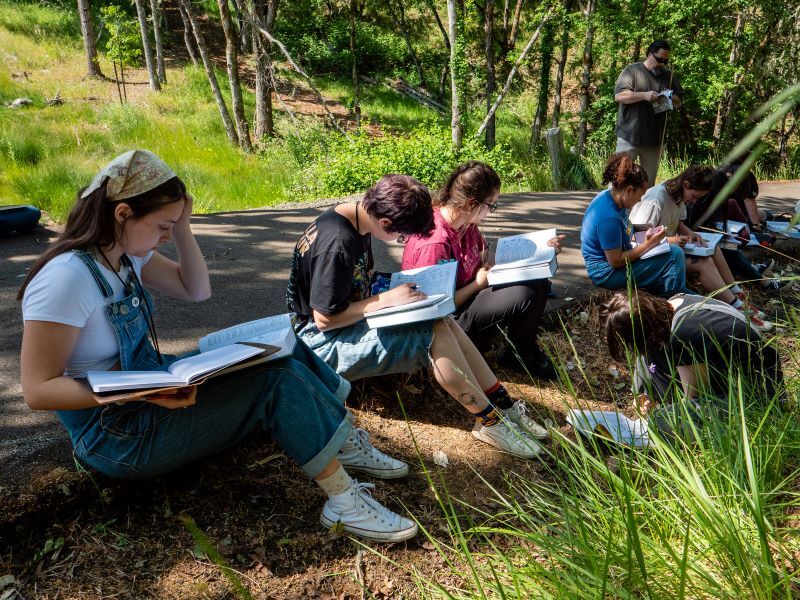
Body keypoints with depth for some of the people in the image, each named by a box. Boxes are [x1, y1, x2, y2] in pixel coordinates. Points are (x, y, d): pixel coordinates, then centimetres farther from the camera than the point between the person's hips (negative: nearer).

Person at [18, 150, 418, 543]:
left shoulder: (125, 252, 1)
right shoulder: (66, 277, -25)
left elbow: (197, 290, 8)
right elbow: (37, 389, -24)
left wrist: (182, 228, -6)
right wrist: (141, 392, -34)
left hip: (150, 390, 9)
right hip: (115, 436, -9)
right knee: (276, 377, -20)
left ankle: (345, 440, 9)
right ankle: (344, 503, -12)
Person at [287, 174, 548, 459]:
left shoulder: (358, 221, 4)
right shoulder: (337, 243, -26)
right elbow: (324, 318, -24)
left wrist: (384, 288, 2)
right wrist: (385, 299, -20)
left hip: (349, 322, 9)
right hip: (322, 341, -9)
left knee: (443, 320, -9)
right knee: (435, 331, -22)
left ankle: (503, 403, -4)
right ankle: (489, 421, -11)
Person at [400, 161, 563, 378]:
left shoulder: (467, 223, -2)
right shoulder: (434, 243, -29)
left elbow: (488, 262, 9)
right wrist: (478, 283, -16)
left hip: (466, 295, 9)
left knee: (537, 281, 2)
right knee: (522, 295, -24)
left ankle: (525, 350, 14)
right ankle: (522, 354, 5)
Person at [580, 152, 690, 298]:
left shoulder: (609, 196, 1)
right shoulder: (608, 217, -28)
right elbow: (615, 261, -24)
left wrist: (643, 236, 1)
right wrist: (648, 245, -17)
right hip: (606, 273, -10)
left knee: (675, 251, 15)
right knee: (674, 255, -15)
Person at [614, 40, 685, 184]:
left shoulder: (669, 75, 14)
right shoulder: (632, 70, -1)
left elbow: (679, 100, 19)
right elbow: (618, 96, -11)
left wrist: (670, 99, -4)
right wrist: (644, 95, -20)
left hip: (654, 139, 5)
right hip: (629, 137, -5)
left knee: (649, 182, 10)